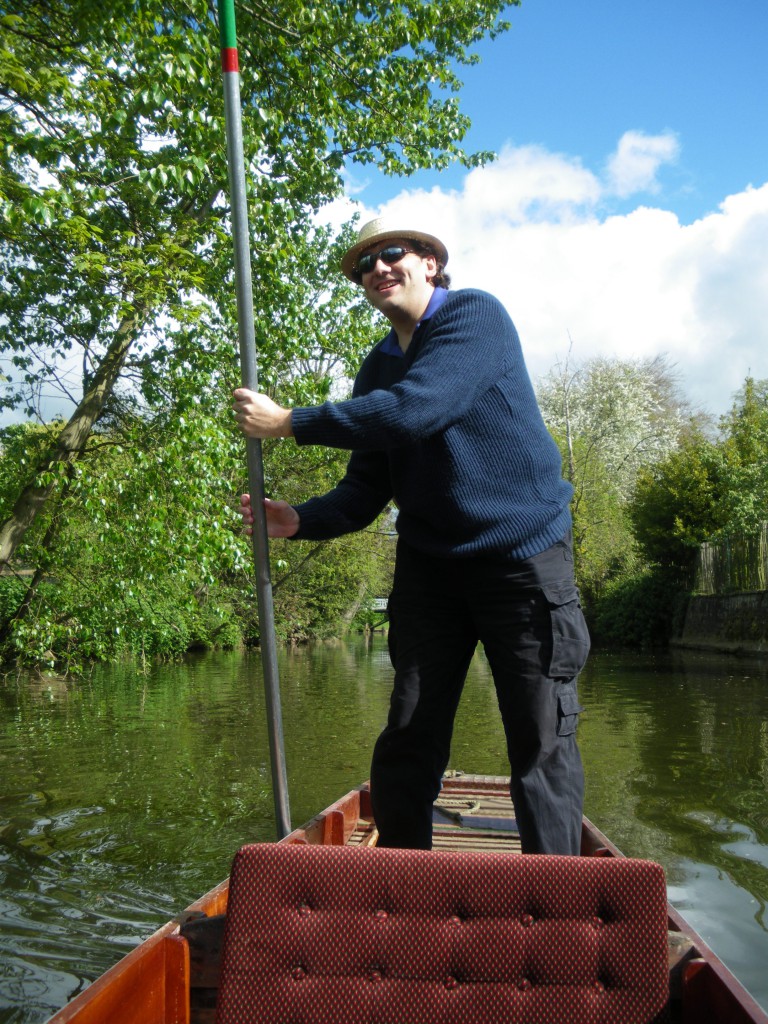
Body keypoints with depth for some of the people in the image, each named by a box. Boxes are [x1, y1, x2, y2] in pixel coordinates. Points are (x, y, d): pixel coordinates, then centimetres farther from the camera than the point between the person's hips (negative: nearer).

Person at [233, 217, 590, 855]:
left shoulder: (476, 315, -8)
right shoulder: (378, 367, 12)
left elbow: (414, 411, -24)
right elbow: (366, 488, 8)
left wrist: (287, 422, -18)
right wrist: (302, 520, -12)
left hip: (524, 551, -5)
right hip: (430, 560, 6)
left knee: (542, 740, -2)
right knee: (409, 736, 3)